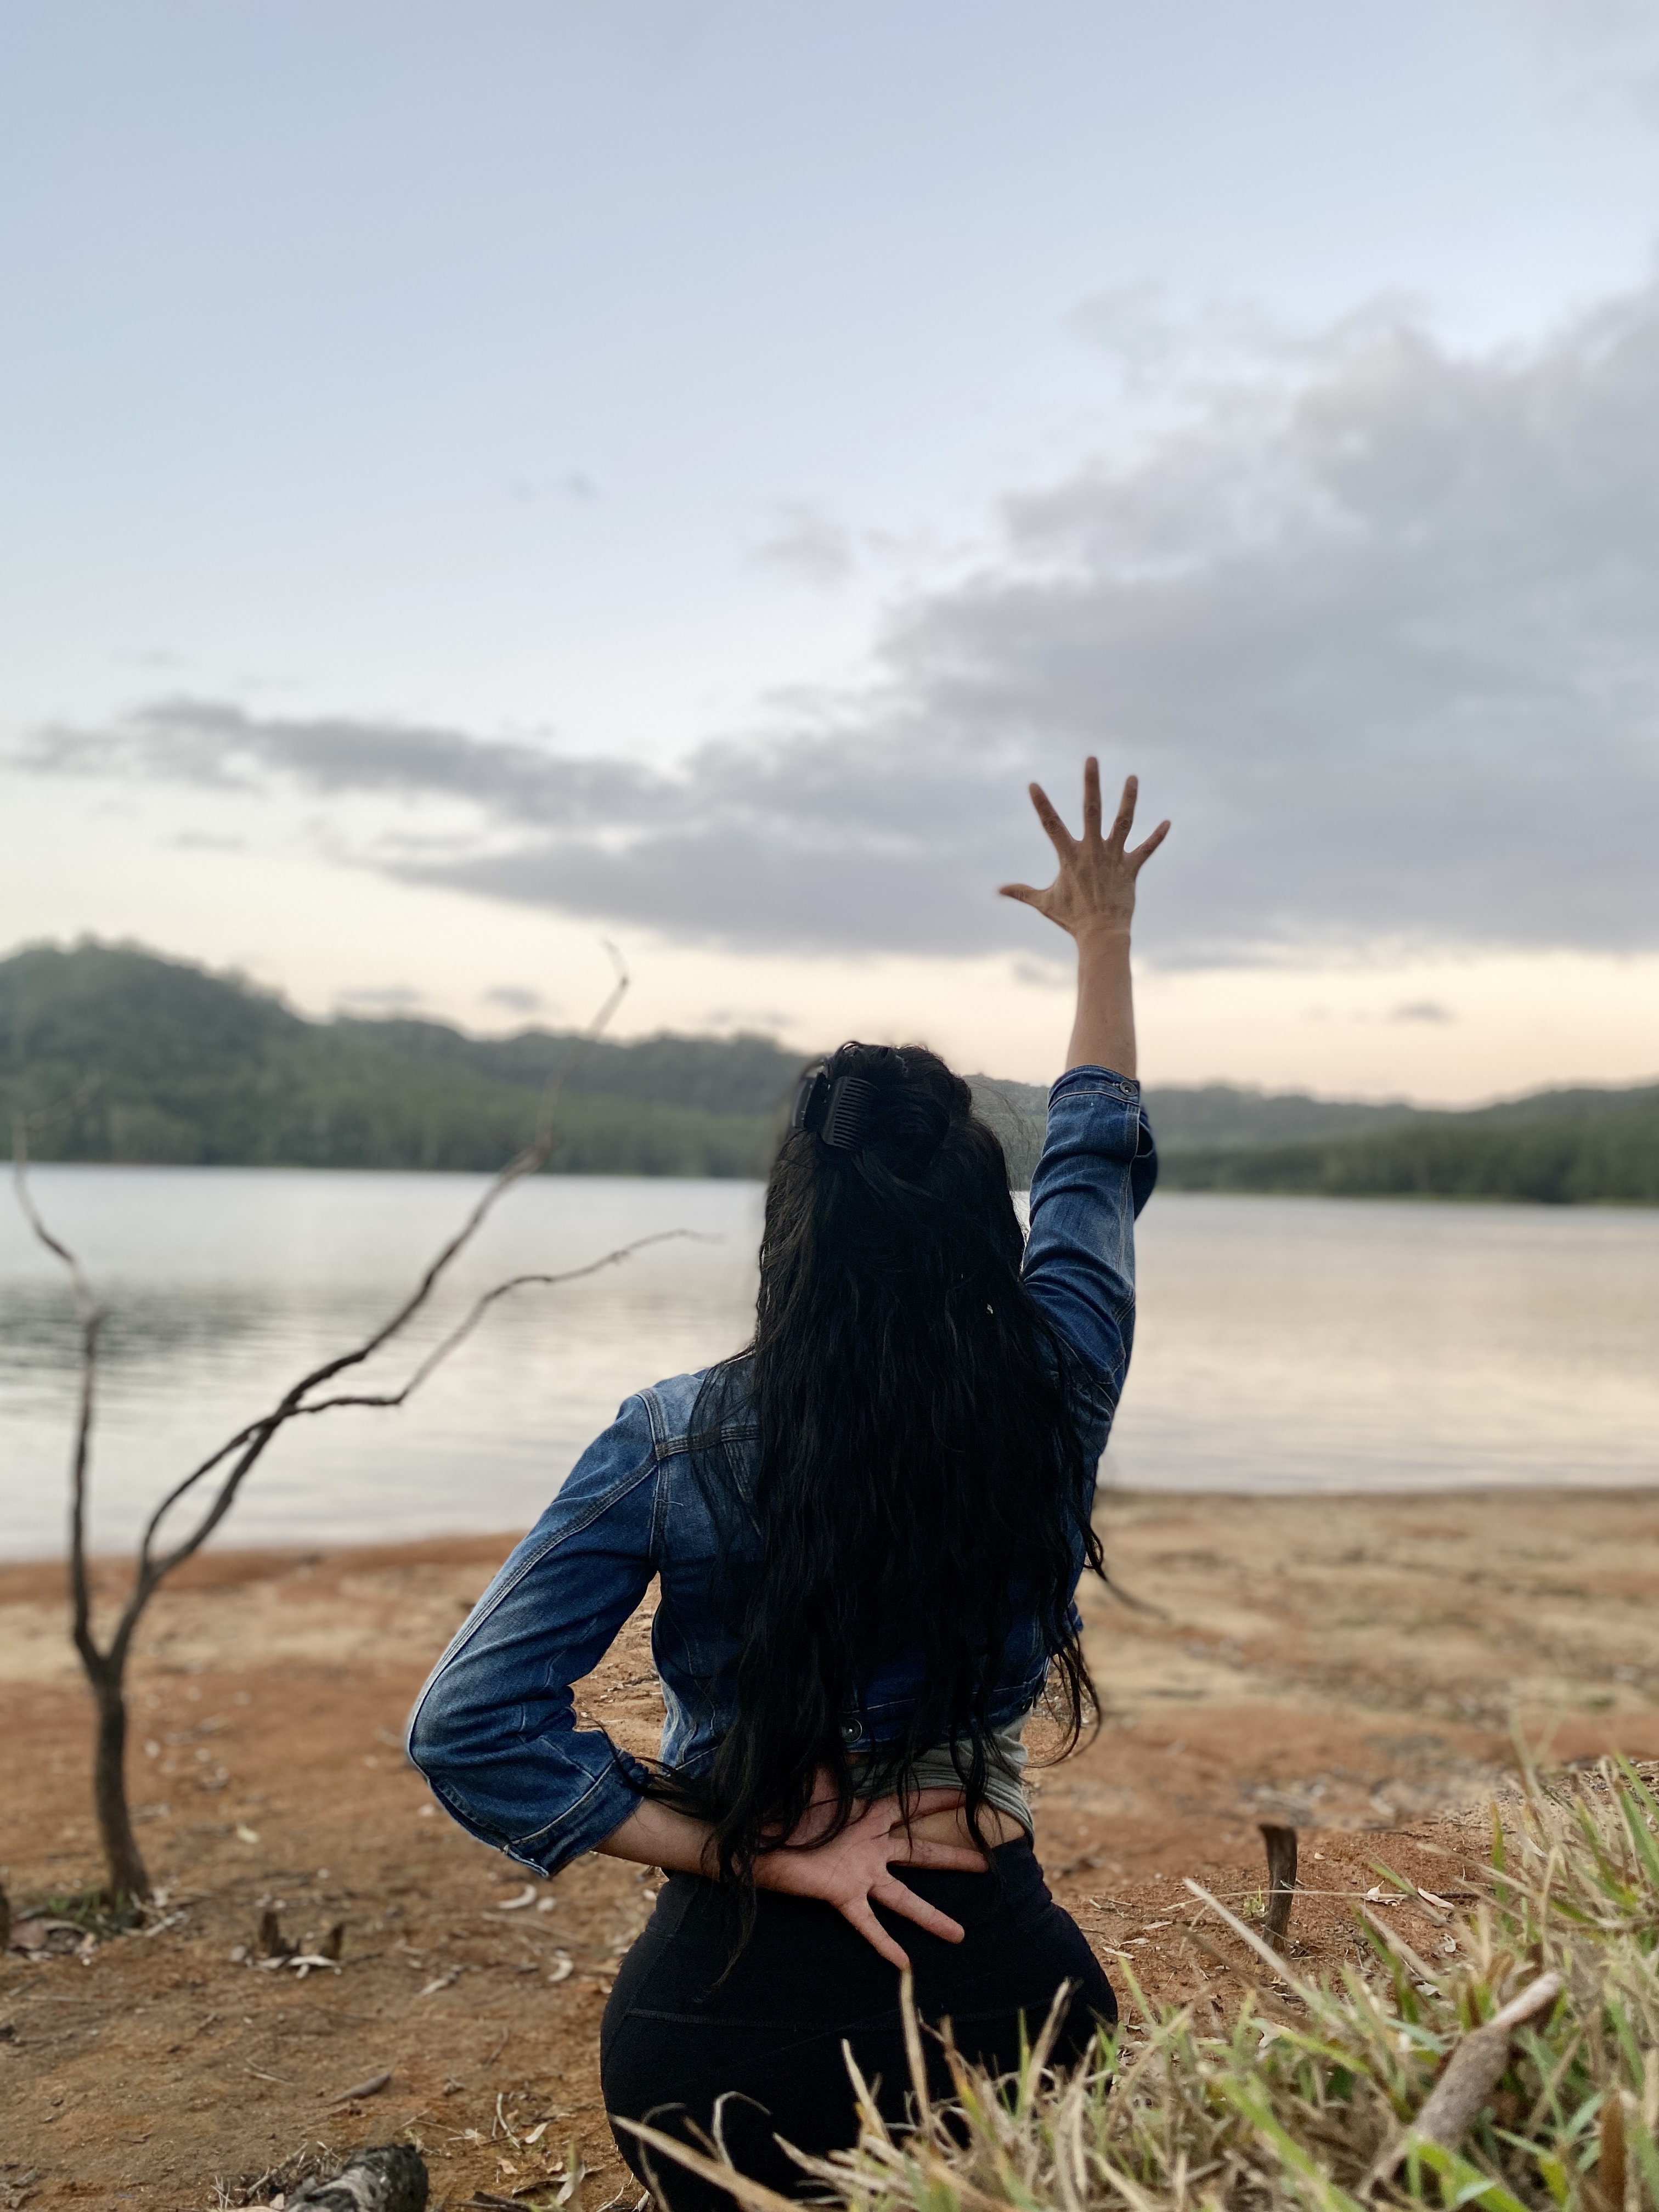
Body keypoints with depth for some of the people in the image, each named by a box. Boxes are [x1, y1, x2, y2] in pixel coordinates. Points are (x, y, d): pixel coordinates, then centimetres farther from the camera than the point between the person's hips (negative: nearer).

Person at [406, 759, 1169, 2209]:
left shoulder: (677, 1444, -12)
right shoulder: (1054, 1398, -8)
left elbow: (471, 1725, -14)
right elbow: (1097, 1166, 10)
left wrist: (766, 1855, -13)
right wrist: (1104, 940, 24)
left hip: (727, 2019, -1)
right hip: (998, 1981, 1)